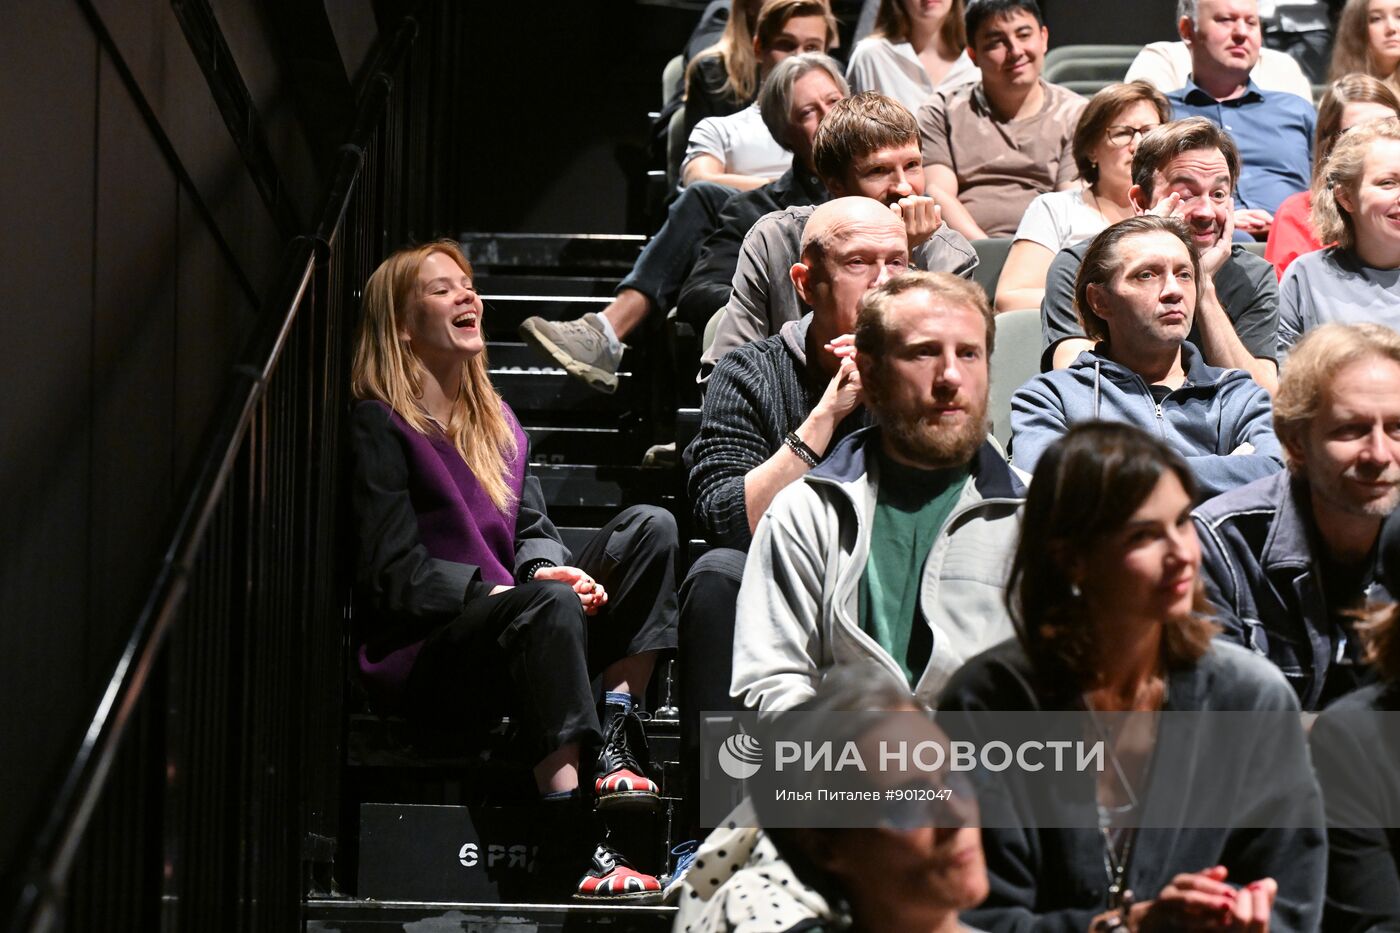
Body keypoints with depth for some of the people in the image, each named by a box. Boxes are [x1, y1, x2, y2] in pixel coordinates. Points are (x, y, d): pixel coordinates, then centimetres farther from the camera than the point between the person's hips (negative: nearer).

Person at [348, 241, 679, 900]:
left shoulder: (496, 421, 22)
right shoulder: (380, 425, -3)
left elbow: (532, 529, 15)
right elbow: (394, 574, -10)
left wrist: (548, 568, -10)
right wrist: (501, 590, -20)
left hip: (518, 640, 7)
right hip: (424, 658, -7)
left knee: (651, 526, -9)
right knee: (550, 605, -38)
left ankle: (615, 740, -20)